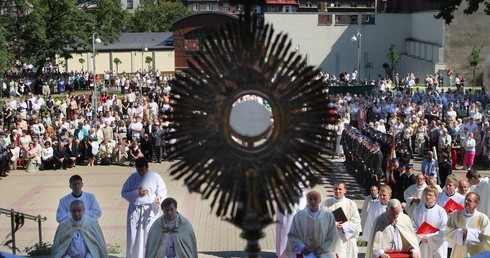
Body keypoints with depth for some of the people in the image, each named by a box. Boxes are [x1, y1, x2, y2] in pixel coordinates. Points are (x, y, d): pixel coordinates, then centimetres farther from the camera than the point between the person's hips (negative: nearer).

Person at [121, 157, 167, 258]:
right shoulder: (133, 177, 3)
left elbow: (163, 190, 2)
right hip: (134, 210, 2)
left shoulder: (155, 176, -1)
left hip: (150, 210, -2)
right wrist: (137, 193, -12)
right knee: (133, 237, 2)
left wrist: (159, 196, -21)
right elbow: (124, 193, 4)